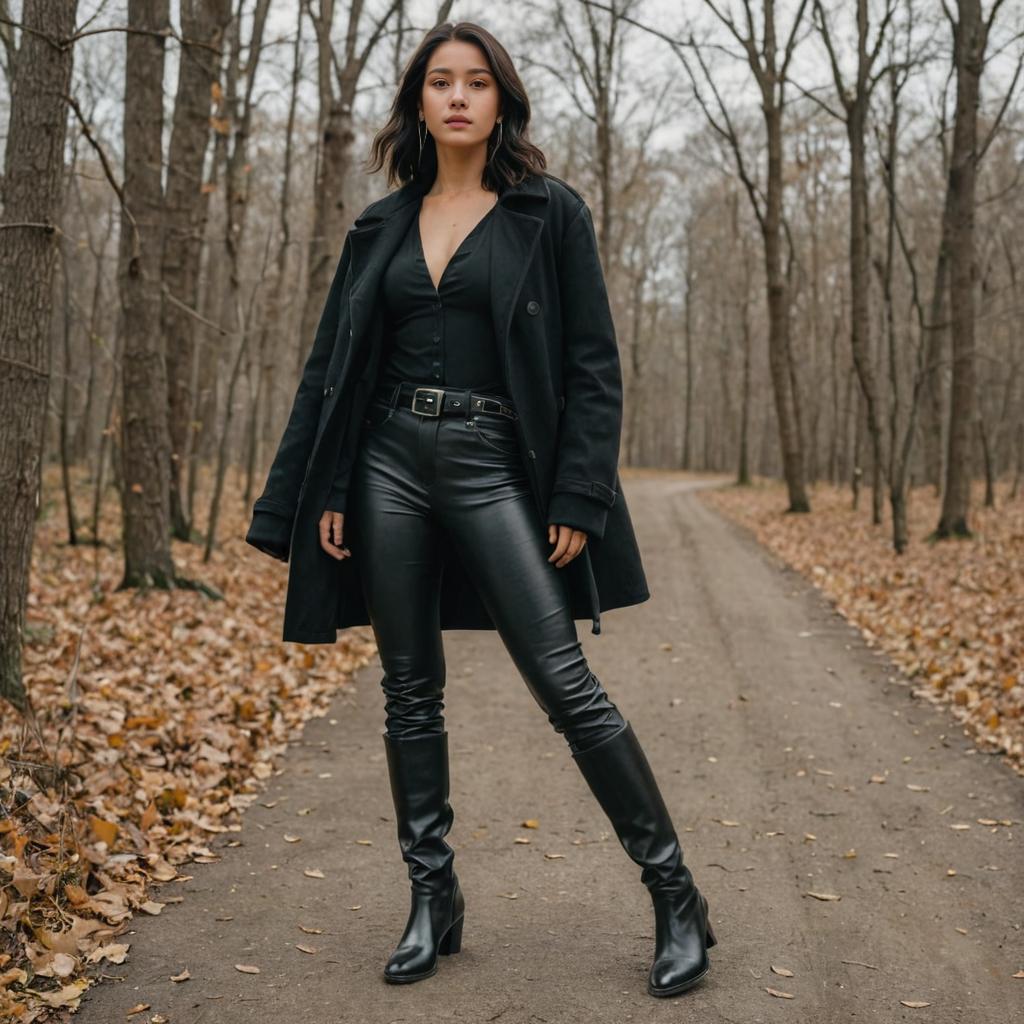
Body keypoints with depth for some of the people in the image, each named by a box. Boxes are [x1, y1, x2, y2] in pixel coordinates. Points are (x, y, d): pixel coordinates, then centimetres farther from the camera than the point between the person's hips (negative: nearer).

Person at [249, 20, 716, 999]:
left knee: (567, 685, -8)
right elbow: (351, 362, 14)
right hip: (390, 462, 4)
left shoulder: (550, 210, 1)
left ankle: (676, 899, 6)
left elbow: (595, 362, -3)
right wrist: (333, 490, 6)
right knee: (409, 692, 7)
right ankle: (432, 900, 21)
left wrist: (579, 497, -10)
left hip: (491, 467, -4)